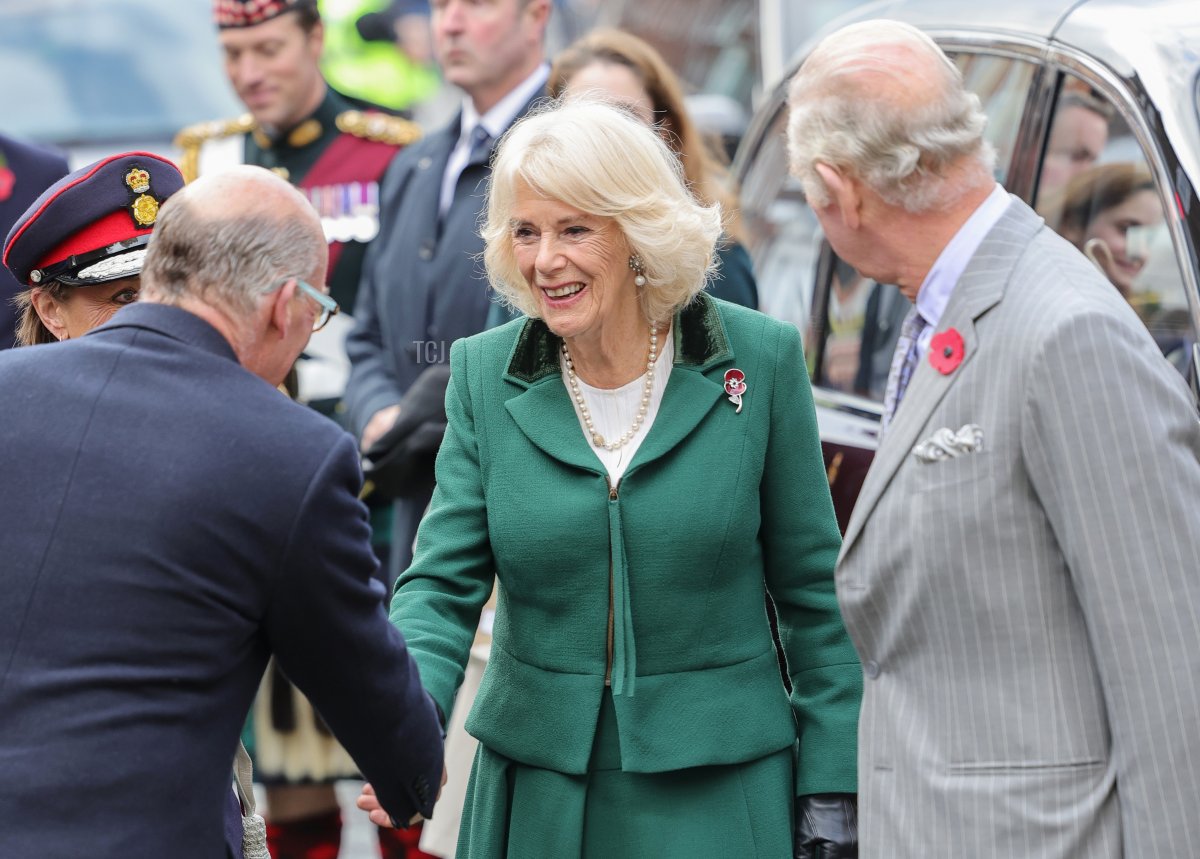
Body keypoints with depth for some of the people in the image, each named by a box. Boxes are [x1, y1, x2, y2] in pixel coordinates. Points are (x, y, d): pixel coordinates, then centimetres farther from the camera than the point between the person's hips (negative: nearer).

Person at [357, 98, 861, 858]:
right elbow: (444, 582, -1)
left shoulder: (758, 359, -5)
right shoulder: (484, 374, 1)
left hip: (718, 793, -2)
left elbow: (813, 590, 1)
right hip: (539, 794, 2)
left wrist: (834, 797, -2)